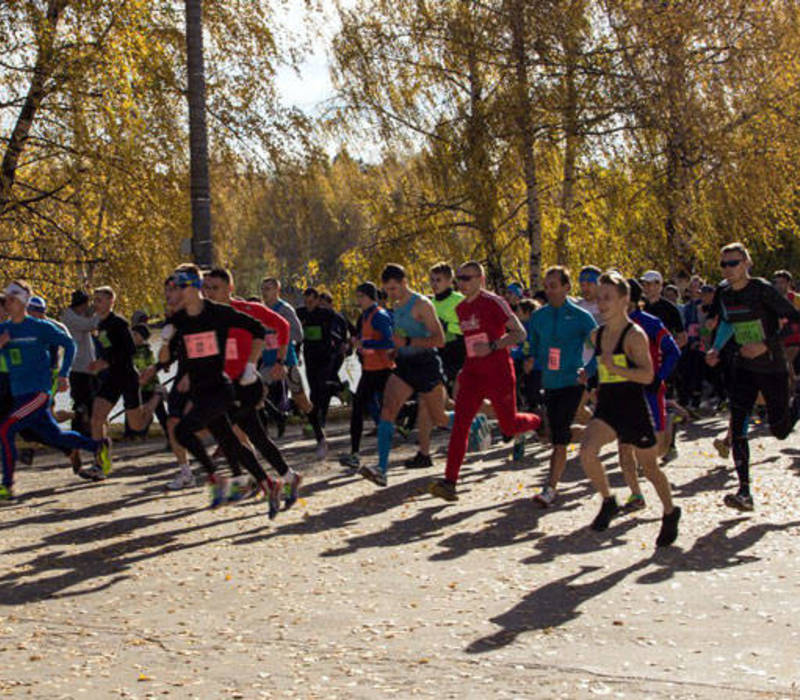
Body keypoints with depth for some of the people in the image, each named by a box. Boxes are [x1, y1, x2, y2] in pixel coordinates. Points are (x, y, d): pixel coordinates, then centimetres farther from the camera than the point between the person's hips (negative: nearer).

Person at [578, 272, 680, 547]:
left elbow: (648, 375, -22)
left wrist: (616, 368, -32)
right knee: (587, 450, -21)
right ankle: (608, 501, 0)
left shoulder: (635, 335, -12)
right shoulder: (597, 336, 8)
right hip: (607, 408, 5)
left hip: (634, 409, -5)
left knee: (649, 466, 9)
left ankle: (670, 513, 33)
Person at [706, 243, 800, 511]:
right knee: (738, 426, -11)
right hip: (743, 367, 4)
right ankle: (744, 491, -9)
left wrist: (766, 345, -26)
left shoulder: (762, 290, -17)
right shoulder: (723, 292, 0)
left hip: (772, 366, -4)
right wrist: (717, 351, 1)